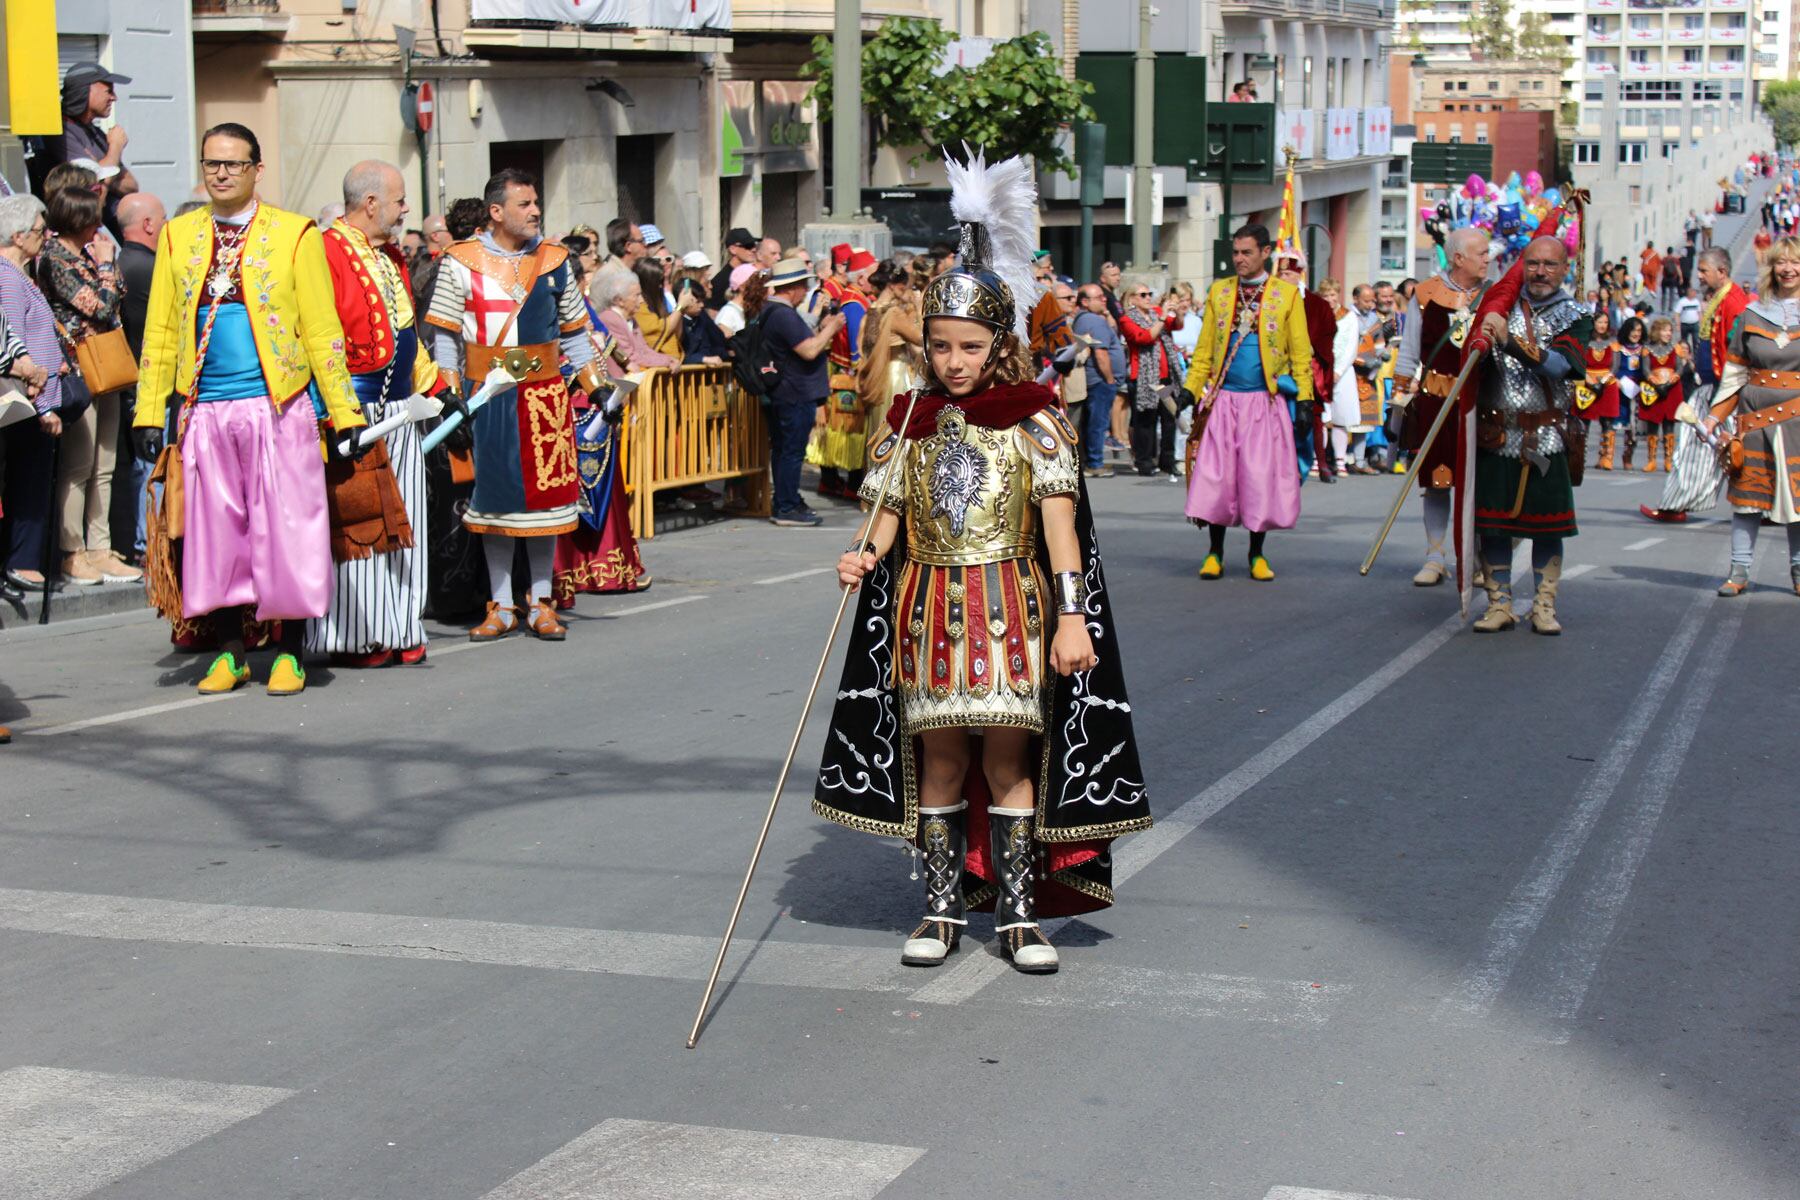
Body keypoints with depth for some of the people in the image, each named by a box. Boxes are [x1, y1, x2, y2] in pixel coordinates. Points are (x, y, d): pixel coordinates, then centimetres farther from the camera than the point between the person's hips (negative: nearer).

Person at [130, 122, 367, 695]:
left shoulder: (294, 234, 3)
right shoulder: (178, 236, 11)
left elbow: (322, 331, 1)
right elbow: (159, 332, 11)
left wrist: (344, 412, -3)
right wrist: (150, 413, 4)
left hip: (278, 409, -3)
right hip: (207, 412, 3)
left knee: (285, 529, -1)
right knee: (214, 532, 6)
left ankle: (289, 653, 9)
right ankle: (229, 653, 17)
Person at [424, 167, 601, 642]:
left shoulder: (554, 260, 8)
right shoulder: (462, 262, -1)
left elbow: (574, 332, 13)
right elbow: (446, 336, 0)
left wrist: (597, 388, 5)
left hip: (545, 391, 2)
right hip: (487, 394, -2)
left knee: (546, 492, 3)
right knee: (496, 494, 3)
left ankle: (542, 603, 14)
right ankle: (501, 608, 11)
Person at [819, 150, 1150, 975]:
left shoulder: (1033, 421, -3)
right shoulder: (910, 423, 7)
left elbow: (1059, 520, -8)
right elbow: (890, 514, 11)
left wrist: (1072, 614, -15)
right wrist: (865, 558, -10)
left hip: (1009, 606, -3)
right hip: (928, 607, 3)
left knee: (1007, 755, -2)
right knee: (938, 756, 6)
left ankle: (1019, 914, 7)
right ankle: (943, 908, 17)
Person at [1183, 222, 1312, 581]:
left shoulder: (1287, 294, 4)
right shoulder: (1218, 292, 11)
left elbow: (1300, 353, 3)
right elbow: (1204, 350, 11)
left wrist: (1304, 400, -3)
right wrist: (1191, 393, 3)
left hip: (1265, 402, -1)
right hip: (1222, 400, 1)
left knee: (1262, 478, -1)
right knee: (1215, 476, -3)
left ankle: (1257, 555, 12)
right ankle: (1215, 554, 8)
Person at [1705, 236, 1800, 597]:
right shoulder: (1751, 316, 7)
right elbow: (1734, 374, 10)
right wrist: (1715, 416, 3)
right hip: (1754, 416, 1)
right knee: (1748, 492, 1)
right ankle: (1740, 569, 6)